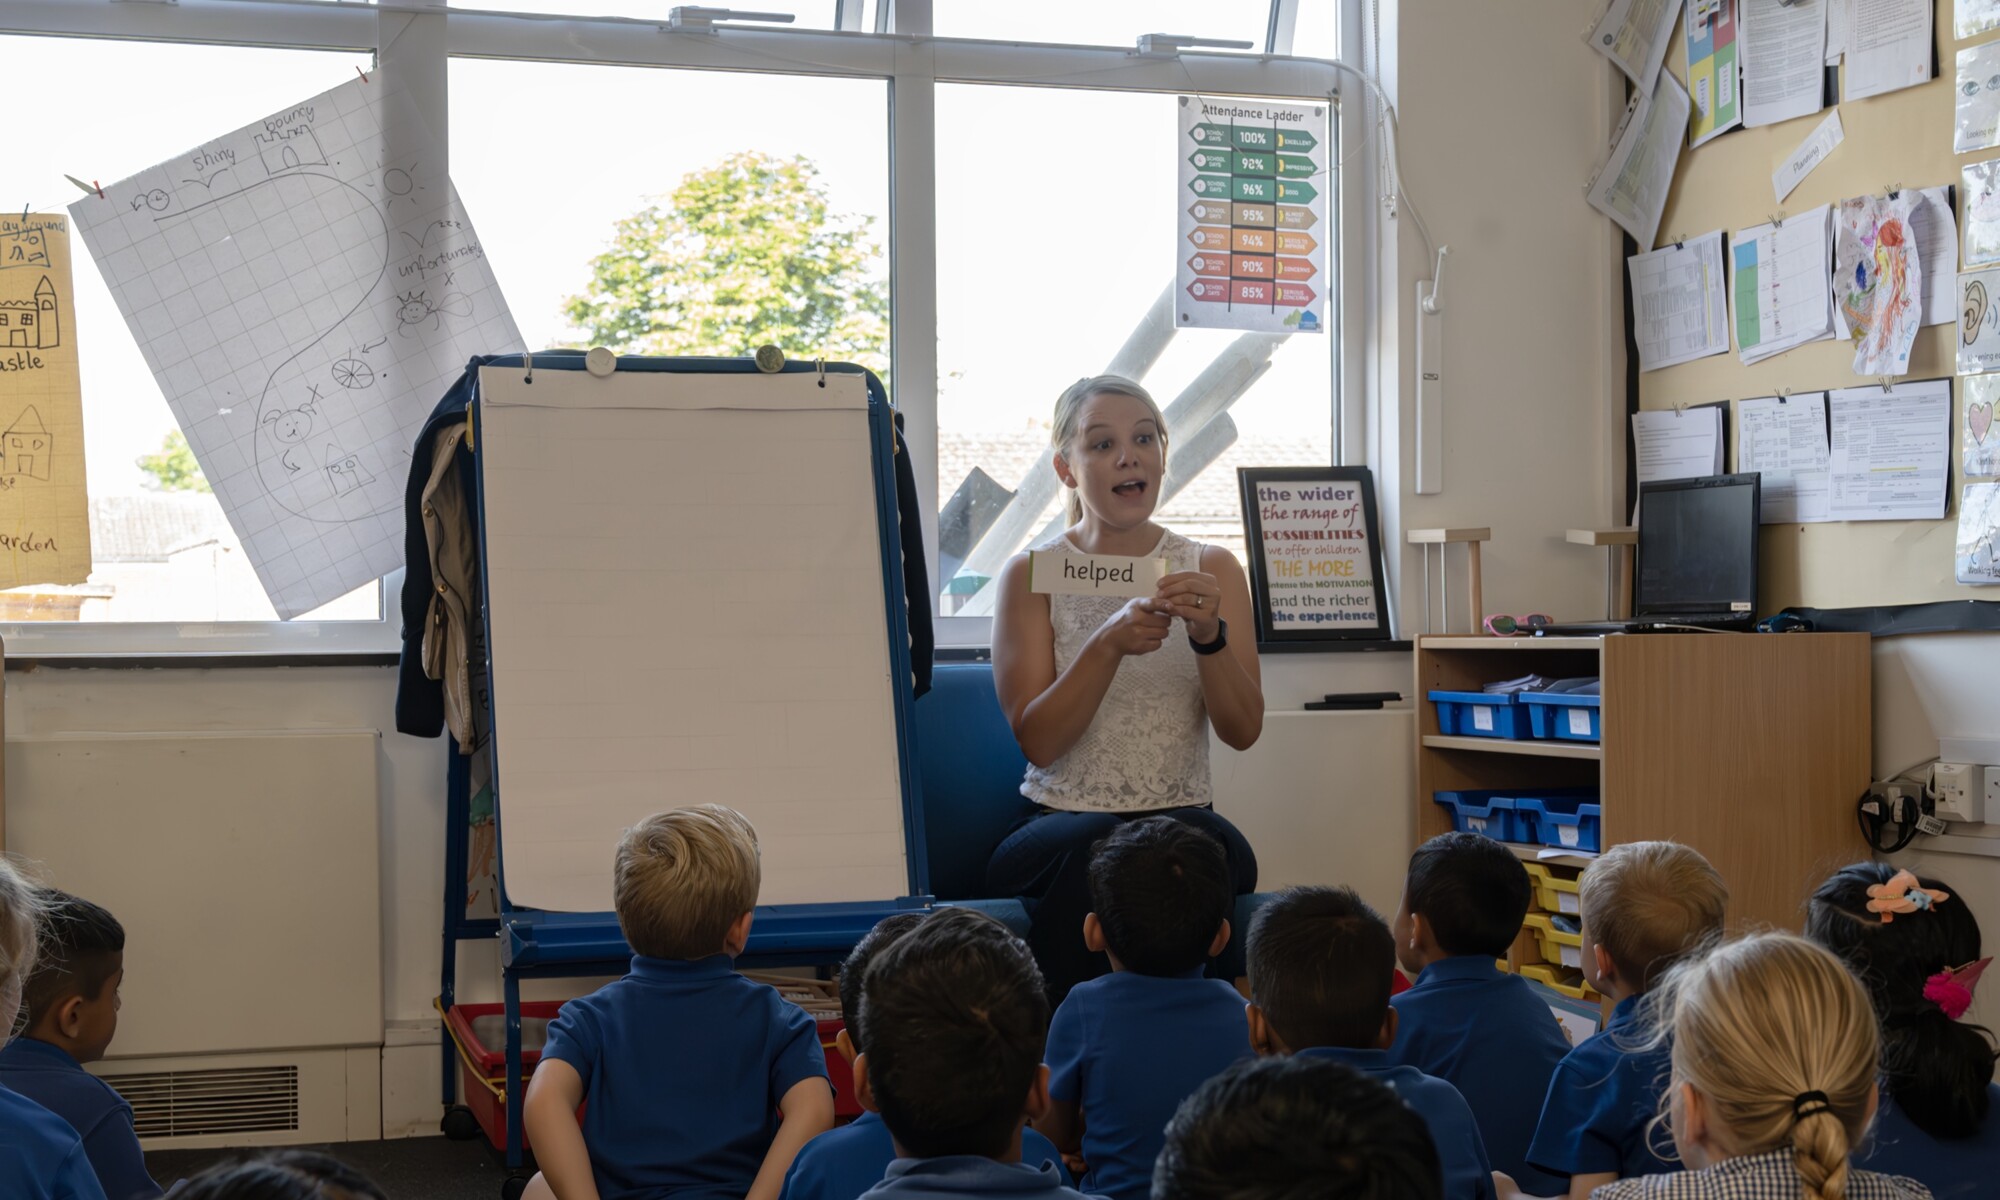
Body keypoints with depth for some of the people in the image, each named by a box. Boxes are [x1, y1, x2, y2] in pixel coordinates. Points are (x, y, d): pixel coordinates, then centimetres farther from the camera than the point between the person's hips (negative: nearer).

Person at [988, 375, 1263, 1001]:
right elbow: (1037, 742, -6)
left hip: (1183, 814, 1)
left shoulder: (1212, 569, 11)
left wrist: (1209, 635, -17)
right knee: (1098, 847, -36)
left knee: (1217, 847, -33)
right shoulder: (1031, 575, 4)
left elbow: (1243, 731, 1)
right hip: (1059, 821, -1)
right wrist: (1109, 645, -20)